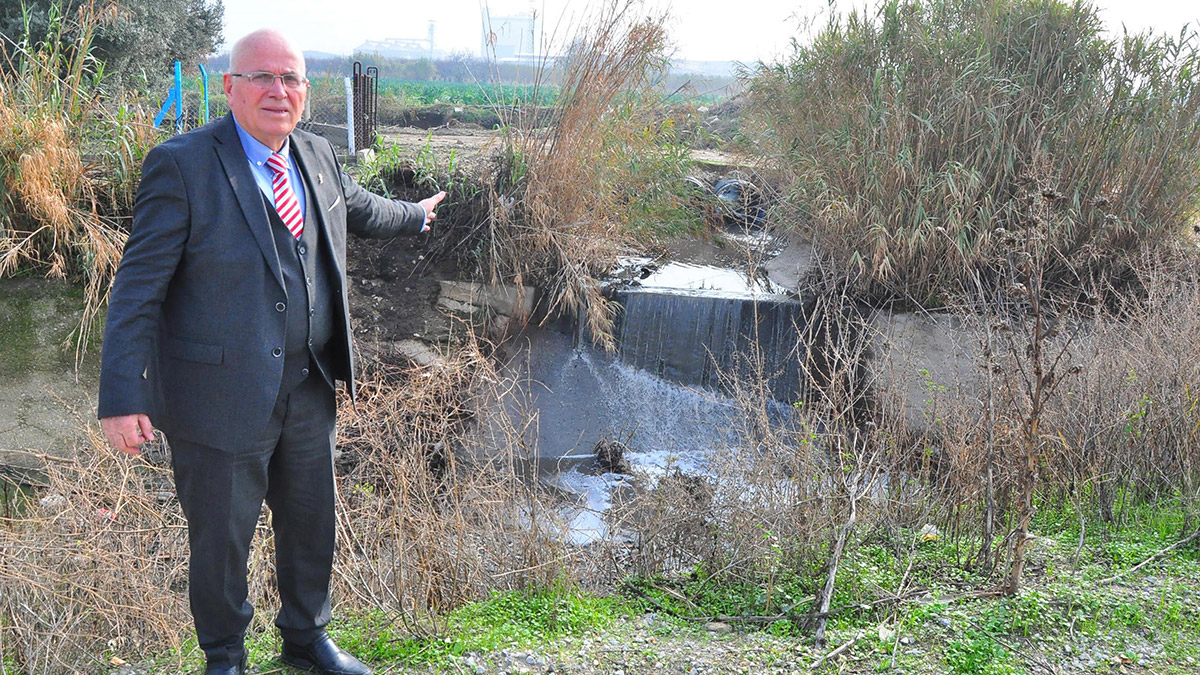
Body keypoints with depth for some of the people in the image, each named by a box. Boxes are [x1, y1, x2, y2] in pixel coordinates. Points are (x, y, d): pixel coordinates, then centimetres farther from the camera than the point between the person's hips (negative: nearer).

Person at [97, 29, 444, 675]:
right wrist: (122, 399, -21)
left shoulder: (317, 156, 6)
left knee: (311, 522, 20)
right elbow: (138, 287, -16)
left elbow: (357, 208, 29)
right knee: (221, 538, 8)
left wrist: (414, 215, 46)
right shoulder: (181, 164, -14)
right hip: (222, 396, -6)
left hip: (308, 389, 6)